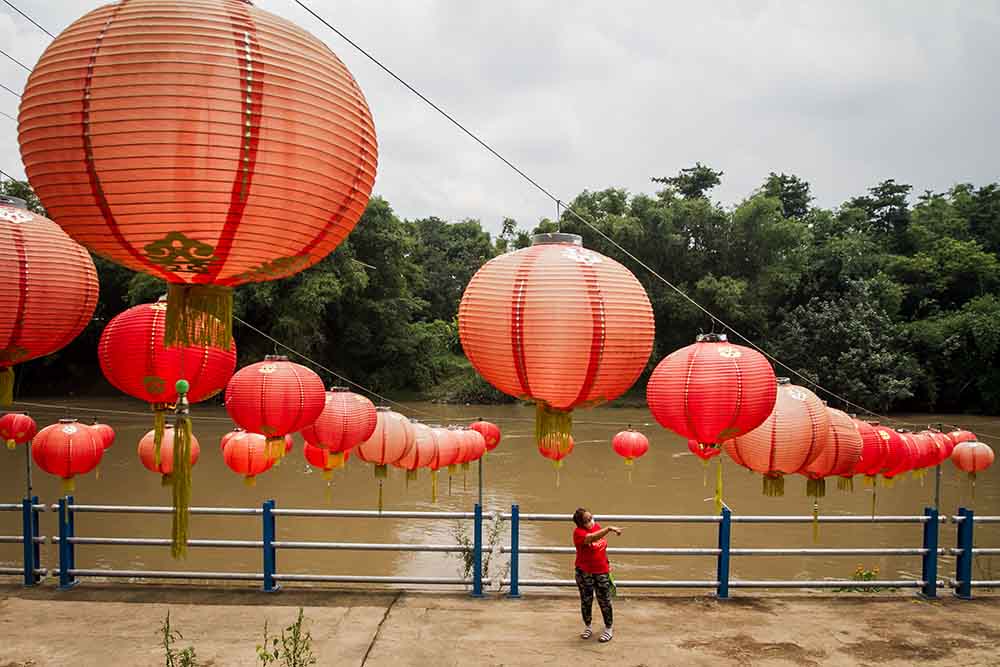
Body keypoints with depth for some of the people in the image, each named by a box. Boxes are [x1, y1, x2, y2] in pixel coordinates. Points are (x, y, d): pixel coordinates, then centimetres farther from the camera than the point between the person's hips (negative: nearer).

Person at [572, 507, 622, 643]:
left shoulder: (597, 526, -2)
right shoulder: (579, 532, -21)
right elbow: (592, 538, -43)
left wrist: (607, 563, 18)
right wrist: (609, 529, -53)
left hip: (602, 571, 4)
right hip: (584, 573, -3)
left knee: (604, 601, 7)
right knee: (586, 601, 12)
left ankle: (608, 629, 22)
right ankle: (587, 627, 31)